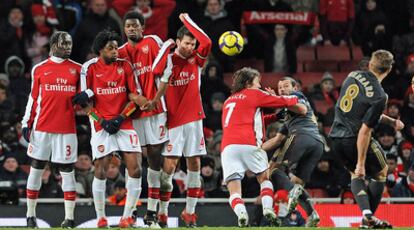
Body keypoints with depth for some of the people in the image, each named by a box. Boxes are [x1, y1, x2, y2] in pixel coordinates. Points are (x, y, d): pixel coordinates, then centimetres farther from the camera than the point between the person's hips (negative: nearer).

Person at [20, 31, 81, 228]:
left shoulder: (77, 69, 7)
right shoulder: (39, 69, 6)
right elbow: (33, 98, 9)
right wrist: (26, 123, 3)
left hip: (66, 128, 0)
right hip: (42, 128, 0)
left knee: (67, 171, -1)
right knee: (36, 169, 4)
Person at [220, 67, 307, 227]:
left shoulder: (229, 100, 31)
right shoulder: (254, 94, 13)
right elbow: (285, 102, 13)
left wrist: (275, 117, 29)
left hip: (227, 146, 4)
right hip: (249, 144, -4)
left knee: (234, 191, 0)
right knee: (264, 178, 16)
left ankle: (241, 213, -29)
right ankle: (268, 208, -7)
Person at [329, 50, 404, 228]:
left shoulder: (353, 76, 4)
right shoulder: (379, 96, -17)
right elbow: (365, 131, -19)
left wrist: (390, 121, 16)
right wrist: (361, 163, -15)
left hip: (336, 138, 7)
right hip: (355, 139, -7)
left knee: (356, 175, 26)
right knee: (381, 171, 17)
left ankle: (366, 213, 6)